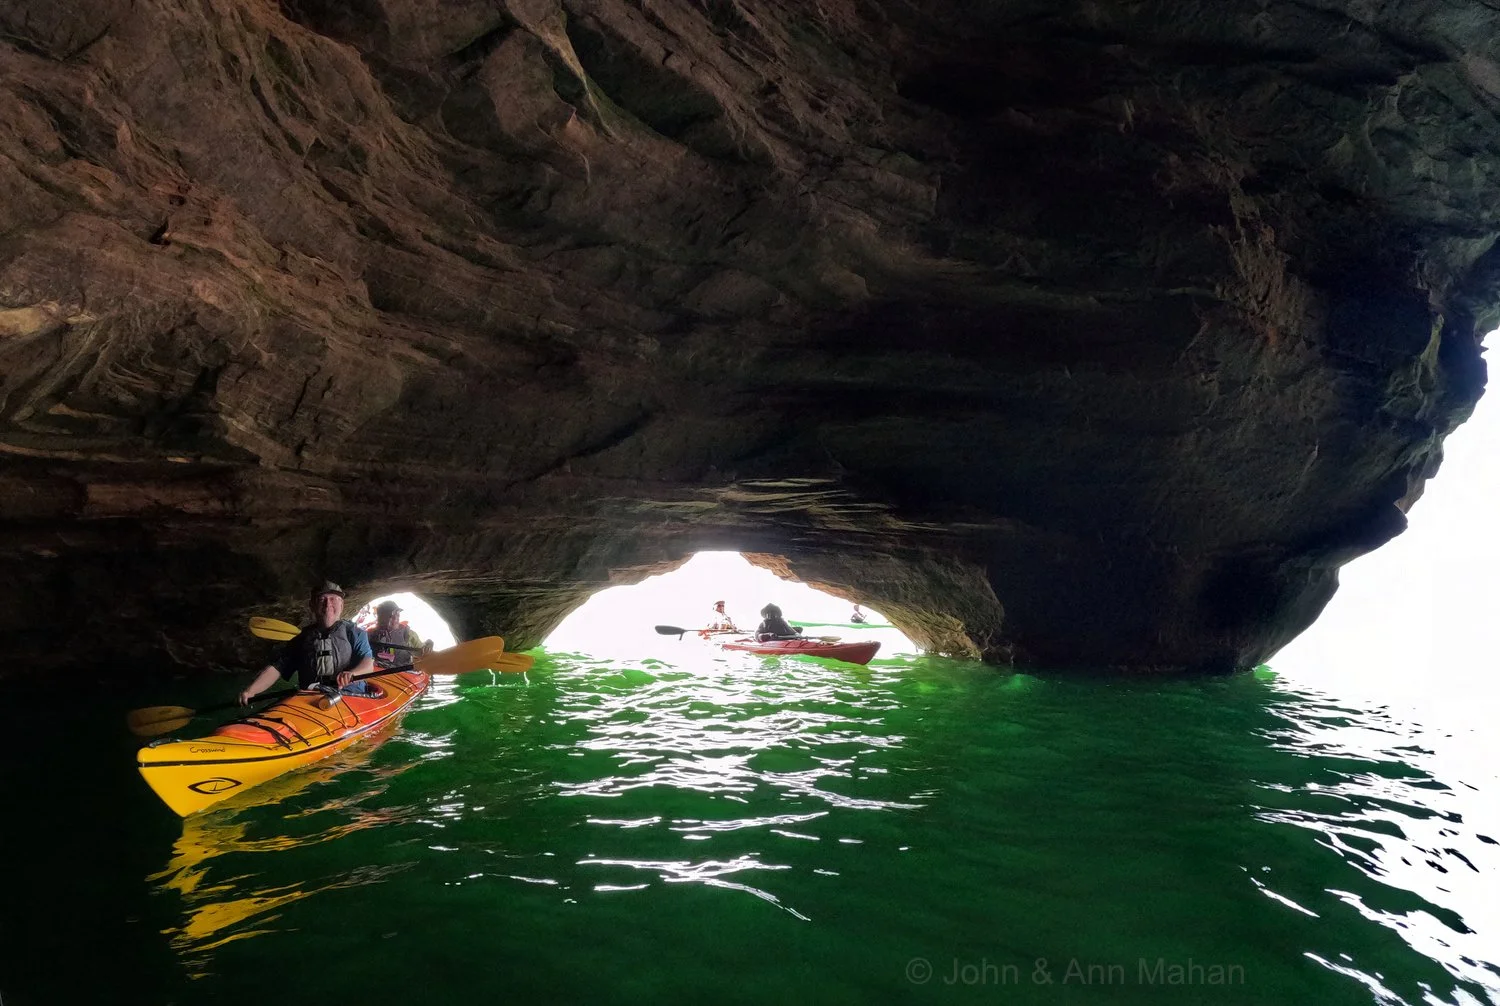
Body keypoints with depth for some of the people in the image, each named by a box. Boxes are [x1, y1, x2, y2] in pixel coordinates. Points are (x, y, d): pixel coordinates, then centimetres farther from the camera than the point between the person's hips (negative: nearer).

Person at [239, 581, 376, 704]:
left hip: (349, 696, -3)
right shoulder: (303, 639, 23)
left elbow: (368, 664, -1)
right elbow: (276, 668, 16)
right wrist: (250, 691, 0)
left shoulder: (354, 633, 14)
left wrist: (351, 674, -24)